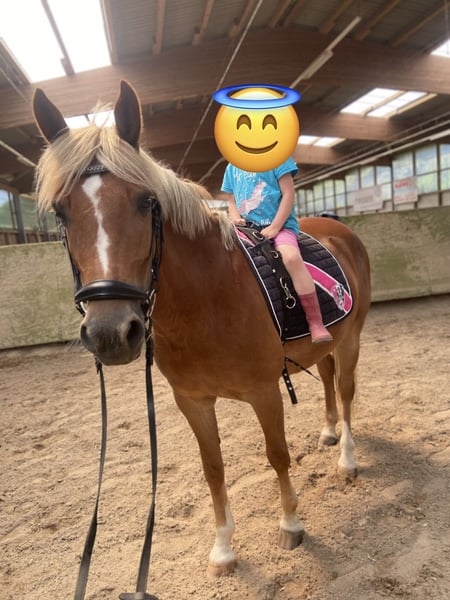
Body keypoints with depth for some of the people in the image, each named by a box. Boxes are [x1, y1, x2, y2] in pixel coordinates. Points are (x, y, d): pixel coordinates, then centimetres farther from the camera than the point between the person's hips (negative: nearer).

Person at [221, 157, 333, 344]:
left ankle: (316, 323, -26)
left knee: (291, 257, -34)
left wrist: (275, 227, -14)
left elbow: (288, 194, -5)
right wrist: (236, 219, -3)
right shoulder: (232, 167, 17)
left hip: (280, 225, -5)